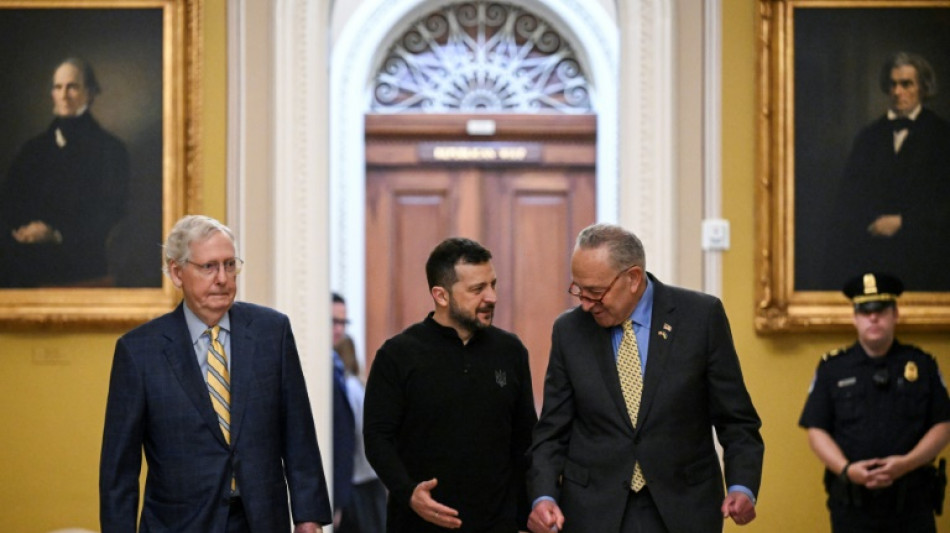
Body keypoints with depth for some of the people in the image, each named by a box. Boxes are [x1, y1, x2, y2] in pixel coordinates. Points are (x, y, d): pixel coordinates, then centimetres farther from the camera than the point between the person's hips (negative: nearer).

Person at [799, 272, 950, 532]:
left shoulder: (923, 365, 8)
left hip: (912, 501, 1)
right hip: (851, 500, 0)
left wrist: (907, 463, -13)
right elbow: (816, 430, 2)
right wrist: (846, 469, -14)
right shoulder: (832, 368, 6)